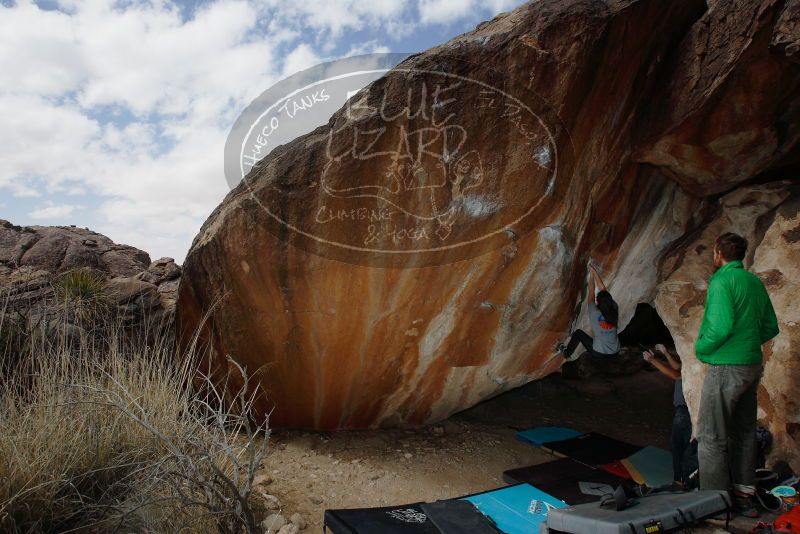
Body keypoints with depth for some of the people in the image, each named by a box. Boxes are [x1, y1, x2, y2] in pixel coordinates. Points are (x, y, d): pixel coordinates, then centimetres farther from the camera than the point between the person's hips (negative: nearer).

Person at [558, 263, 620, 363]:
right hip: (615, 354, 5)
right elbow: (603, 289, -3)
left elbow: (591, 294, -9)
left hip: (598, 356, -5)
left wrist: (591, 276, 1)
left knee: (578, 333, 15)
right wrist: (594, 272, 4)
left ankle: (566, 354, 32)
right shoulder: (615, 311, -10)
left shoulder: (596, 315, -22)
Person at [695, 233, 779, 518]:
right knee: (744, 432, 18)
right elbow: (771, 328, 13)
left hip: (725, 367, -9)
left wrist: (701, 348, -10)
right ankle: (743, 493, 27)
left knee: (711, 436, -1)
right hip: (752, 365, 9)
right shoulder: (756, 282, 10)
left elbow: (722, 326, -25)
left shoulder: (722, 282, -15)